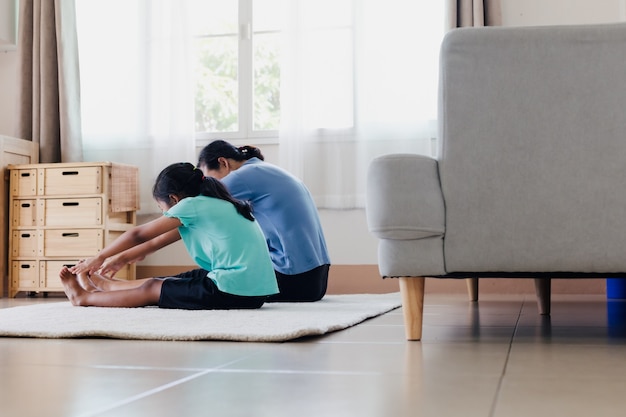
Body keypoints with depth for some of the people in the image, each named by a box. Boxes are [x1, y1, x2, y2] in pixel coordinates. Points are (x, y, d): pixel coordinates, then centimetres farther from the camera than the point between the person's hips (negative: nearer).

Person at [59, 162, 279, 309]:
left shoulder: (192, 205, -6)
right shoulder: (214, 204, 19)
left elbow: (139, 234, 0)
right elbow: (161, 240, 27)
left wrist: (99, 258, 13)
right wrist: (122, 258, 33)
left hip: (234, 292, -9)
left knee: (152, 289, 9)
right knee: (165, 281, 23)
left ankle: (84, 297, 27)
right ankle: (104, 285, 43)